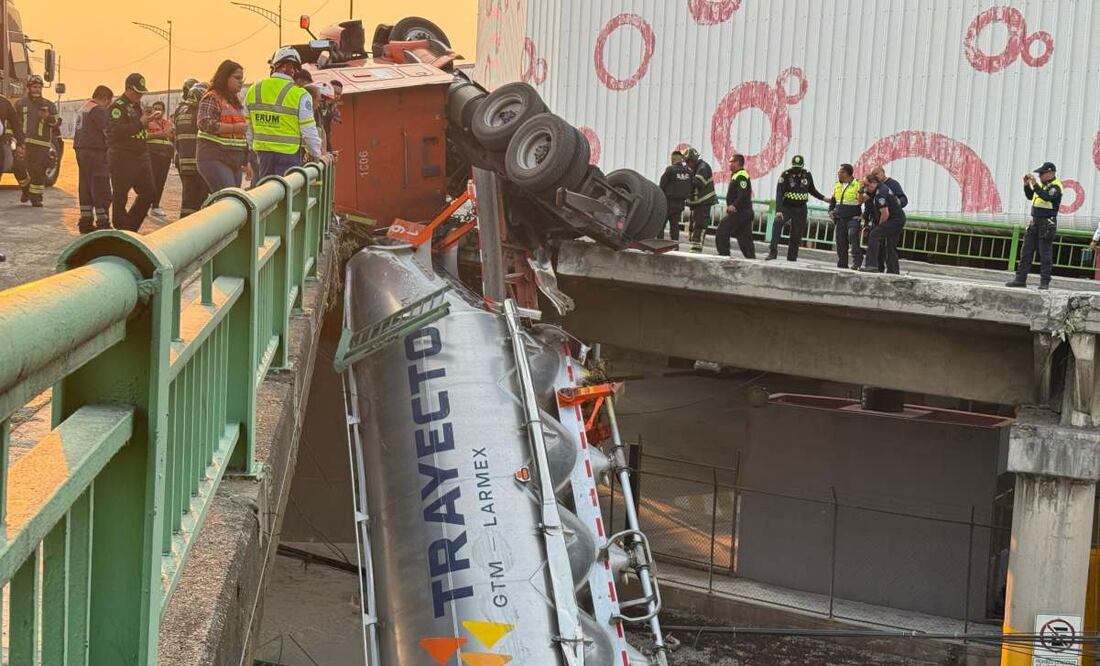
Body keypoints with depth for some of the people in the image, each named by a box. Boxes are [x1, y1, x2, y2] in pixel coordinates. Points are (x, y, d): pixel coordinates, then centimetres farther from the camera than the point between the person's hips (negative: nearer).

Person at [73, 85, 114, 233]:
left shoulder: (83, 108, 18)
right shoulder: (98, 110, -12)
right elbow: (107, 132, -17)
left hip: (81, 150, 10)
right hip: (95, 152, -10)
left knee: (85, 187, 12)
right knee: (101, 189, -7)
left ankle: (85, 222, 15)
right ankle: (103, 223, -8)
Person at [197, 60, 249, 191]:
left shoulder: (236, 101, 21)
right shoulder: (212, 98, -5)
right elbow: (204, 123, -21)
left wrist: (246, 161, 25)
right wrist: (234, 128, -19)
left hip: (235, 162, 8)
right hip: (214, 159, -8)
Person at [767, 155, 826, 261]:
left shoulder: (807, 175, 0)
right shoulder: (785, 175, -11)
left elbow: (812, 190, 20)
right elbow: (779, 193, -18)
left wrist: (823, 198, 8)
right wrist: (778, 210, -29)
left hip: (801, 209, 3)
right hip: (786, 207, -3)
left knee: (796, 236, 3)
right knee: (777, 223, -30)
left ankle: (792, 259, 12)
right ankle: (773, 252, -33)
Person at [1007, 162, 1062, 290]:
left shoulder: (1055, 186, -10)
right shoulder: (1042, 184, 15)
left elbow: (1047, 197, -29)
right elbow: (1030, 196, 25)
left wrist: (1035, 184, -27)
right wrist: (1026, 185, 9)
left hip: (1047, 223, -8)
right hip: (1035, 221, 8)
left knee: (1045, 253, -5)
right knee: (1026, 251, 6)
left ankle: (1044, 282, -1)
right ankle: (1020, 279, 9)